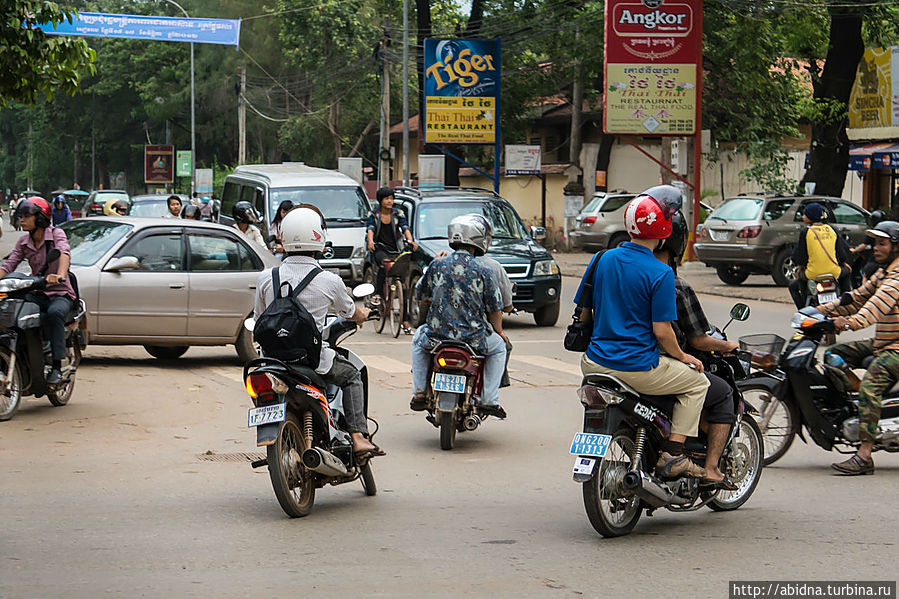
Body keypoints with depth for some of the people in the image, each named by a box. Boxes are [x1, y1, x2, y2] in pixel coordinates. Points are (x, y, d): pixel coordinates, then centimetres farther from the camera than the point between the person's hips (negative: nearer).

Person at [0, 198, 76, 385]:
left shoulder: (56, 234, -7)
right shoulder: (23, 242, 9)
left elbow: (64, 253, -28)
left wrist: (60, 275, -49)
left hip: (60, 294, -5)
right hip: (36, 293, 5)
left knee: (54, 313, -39)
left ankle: (56, 367, -33)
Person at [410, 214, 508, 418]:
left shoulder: (437, 265, -2)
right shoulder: (483, 272, -8)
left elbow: (420, 296, 12)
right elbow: (495, 309, -1)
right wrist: (499, 332, 19)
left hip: (437, 334, 2)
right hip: (473, 338, -2)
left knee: (419, 337, 35)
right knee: (499, 347, 28)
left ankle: (419, 392, 26)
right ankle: (489, 400, 16)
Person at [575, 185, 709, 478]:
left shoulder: (602, 259, 3)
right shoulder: (660, 273, -15)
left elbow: (583, 314, 9)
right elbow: (661, 331, -15)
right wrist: (684, 357, 3)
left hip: (596, 363, 6)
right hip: (637, 368, -6)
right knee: (697, 382, 15)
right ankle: (671, 456, 6)